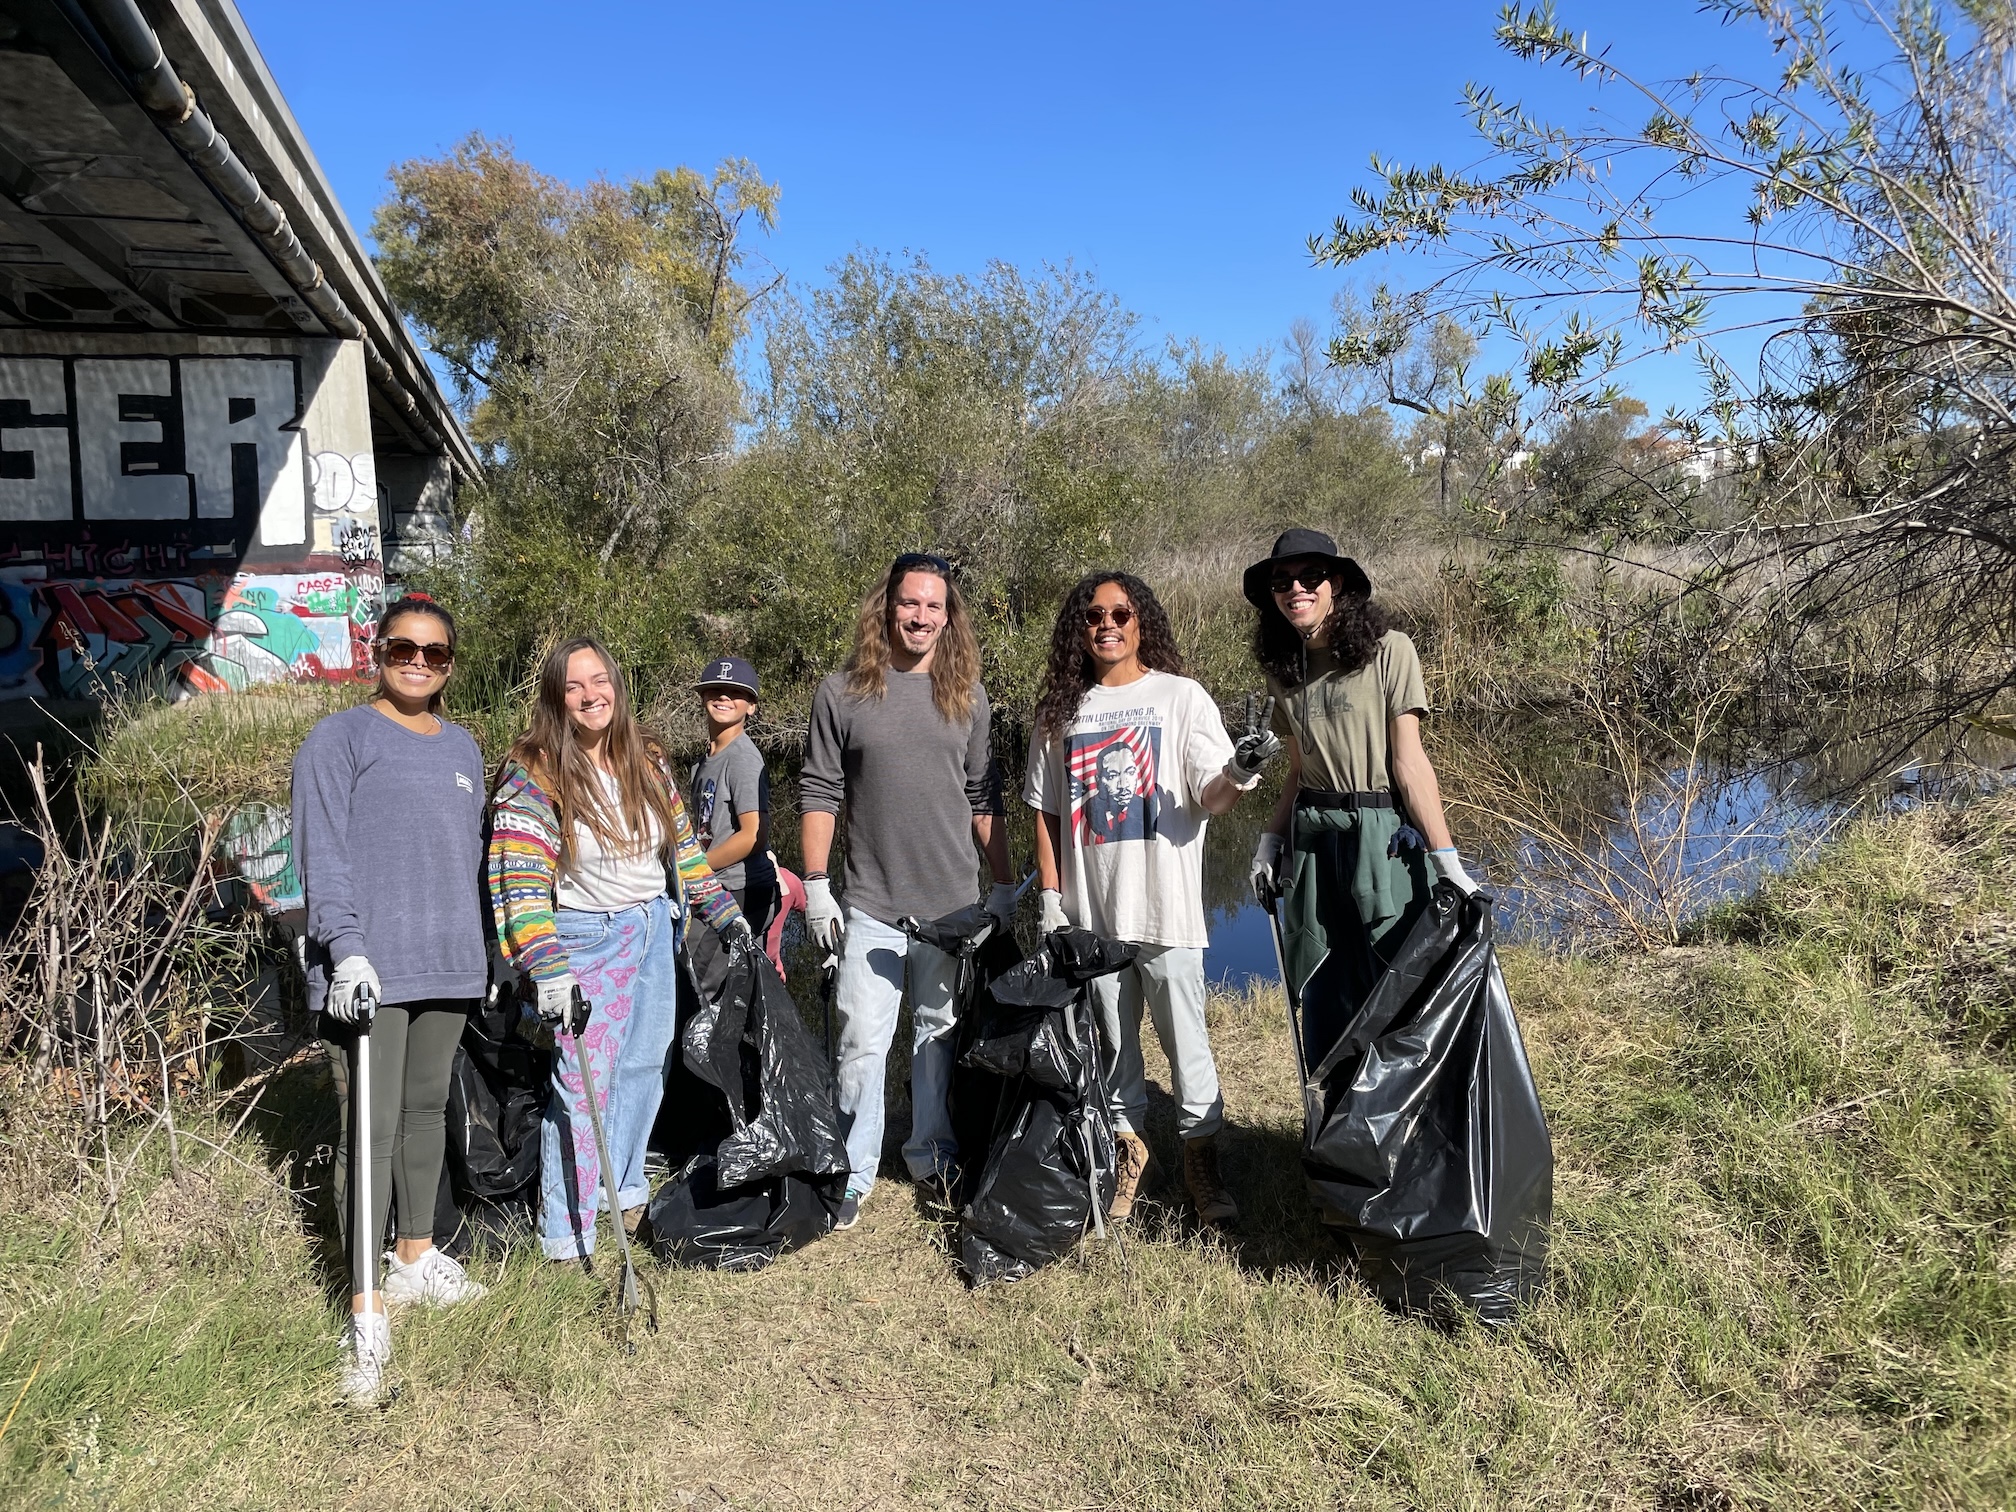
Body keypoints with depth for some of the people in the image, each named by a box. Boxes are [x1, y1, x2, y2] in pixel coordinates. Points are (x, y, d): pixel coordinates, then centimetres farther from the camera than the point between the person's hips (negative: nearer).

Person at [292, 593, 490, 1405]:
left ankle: (416, 1255, 32)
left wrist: (481, 949, 19)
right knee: (373, 1125, -5)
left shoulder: (462, 747, 14)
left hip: (448, 964, 6)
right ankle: (367, 1309, 2)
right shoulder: (339, 738, -4)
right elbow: (324, 855, -11)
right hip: (369, 968, -6)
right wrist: (345, 948, -21)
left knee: (428, 1108, 16)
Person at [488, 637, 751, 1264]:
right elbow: (519, 882, -20)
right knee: (583, 1083, -5)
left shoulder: (647, 761, 4)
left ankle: (625, 1190, 35)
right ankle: (565, 1236, 7)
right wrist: (547, 971, -28)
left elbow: (683, 846, 15)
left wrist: (725, 912, 12)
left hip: (655, 928, 6)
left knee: (644, 1067, 15)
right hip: (587, 937, -6)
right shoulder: (533, 775, -14)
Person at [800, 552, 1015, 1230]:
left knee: (941, 1036, 13)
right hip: (870, 907, -2)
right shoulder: (842, 692, -1)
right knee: (862, 1044, 0)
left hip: (954, 904, 2)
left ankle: (933, 1158, 29)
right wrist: (815, 885, -5)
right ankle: (853, 1175, 15)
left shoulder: (966, 695, 6)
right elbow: (819, 792, 0)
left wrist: (1004, 886, 9)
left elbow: (983, 798, 10)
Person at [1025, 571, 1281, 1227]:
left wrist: (1238, 773, -29)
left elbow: (1210, 799, -6)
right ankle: (1128, 1147, 31)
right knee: (1111, 1039, 14)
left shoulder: (1181, 697, -1)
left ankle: (1201, 1159, 21)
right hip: (1089, 908, 3)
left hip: (1167, 903, -3)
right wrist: (1051, 896, 5)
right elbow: (1046, 810, 11)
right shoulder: (1060, 709, 7)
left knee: (1185, 1038, 3)